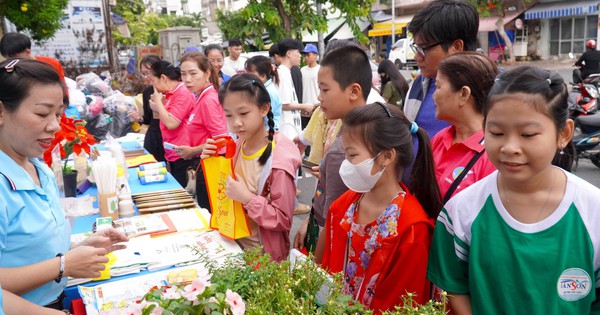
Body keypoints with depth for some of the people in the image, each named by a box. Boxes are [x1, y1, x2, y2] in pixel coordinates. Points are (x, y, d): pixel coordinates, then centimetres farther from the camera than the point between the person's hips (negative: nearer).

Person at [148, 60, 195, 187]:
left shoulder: (183, 93, -15)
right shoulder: (170, 94, 11)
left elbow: (171, 123, -22)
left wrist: (158, 101, -10)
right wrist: (157, 107, 5)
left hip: (182, 156, -9)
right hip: (172, 154, 9)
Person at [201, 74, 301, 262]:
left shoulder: (278, 159, -22)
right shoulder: (239, 144, -2)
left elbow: (284, 220, -18)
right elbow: (225, 185, 10)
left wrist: (247, 198, -30)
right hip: (233, 242, 6)